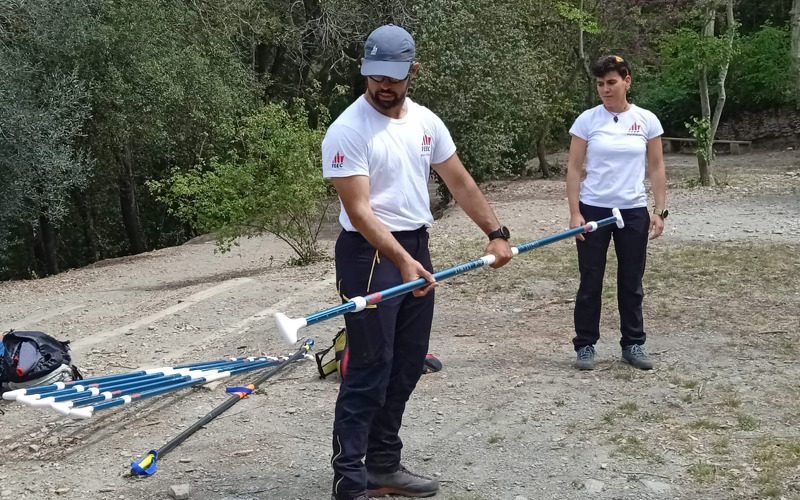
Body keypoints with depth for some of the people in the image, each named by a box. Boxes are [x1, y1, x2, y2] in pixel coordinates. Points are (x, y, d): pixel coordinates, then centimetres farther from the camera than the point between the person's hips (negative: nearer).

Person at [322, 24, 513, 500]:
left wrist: (497, 233, 5)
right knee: (369, 372, -8)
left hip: (417, 248, 8)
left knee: (406, 367, 12)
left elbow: (460, 181, 13)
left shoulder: (426, 121, 7)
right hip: (371, 253, -7)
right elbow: (358, 211, -20)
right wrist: (402, 261, -31)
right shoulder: (348, 131, -15)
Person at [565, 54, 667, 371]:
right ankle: (585, 346, 15)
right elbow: (574, 169, -2)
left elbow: (656, 169, 5)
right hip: (594, 211, -1)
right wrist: (574, 213, -9)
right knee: (590, 283, 4)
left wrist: (659, 211, -1)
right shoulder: (587, 120, -3)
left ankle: (633, 345, 23)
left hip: (634, 212, 1)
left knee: (631, 283, 10)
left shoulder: (647, 120, 1)